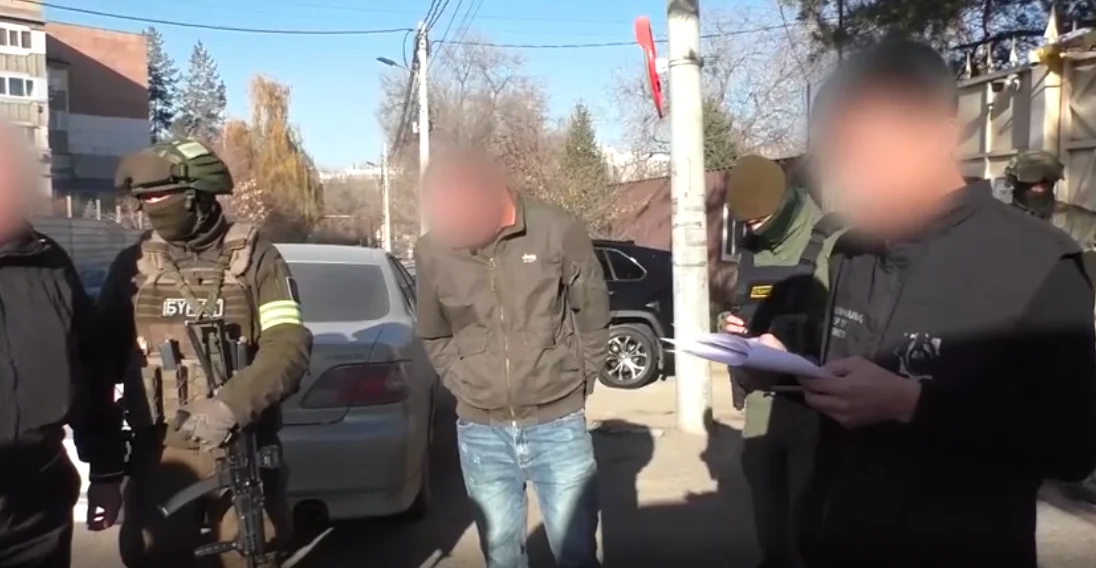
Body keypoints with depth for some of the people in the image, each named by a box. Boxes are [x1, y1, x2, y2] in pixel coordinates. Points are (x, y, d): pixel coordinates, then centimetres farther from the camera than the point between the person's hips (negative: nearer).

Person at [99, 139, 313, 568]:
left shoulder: (254, 257, -3)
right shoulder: (133, 265, 5)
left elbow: (290, 347, -13)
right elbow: (104, 357, 9)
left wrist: (231, 405, -26)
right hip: (159, 454, 2)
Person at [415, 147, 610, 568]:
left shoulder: (557, 231, -11)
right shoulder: (431, 251, -5)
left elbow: (593, 318, 2)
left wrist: (576, 384, 4)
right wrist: (464, 386, 4)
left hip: (557, 423, -2)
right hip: (480, 431, 2)